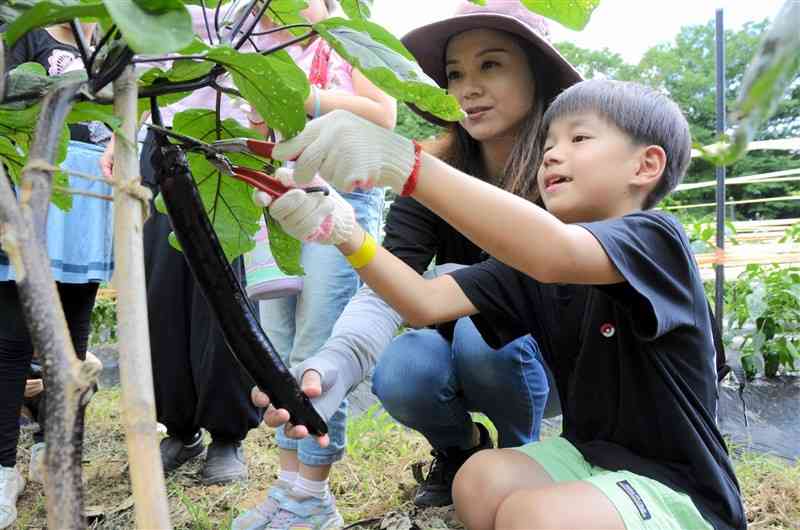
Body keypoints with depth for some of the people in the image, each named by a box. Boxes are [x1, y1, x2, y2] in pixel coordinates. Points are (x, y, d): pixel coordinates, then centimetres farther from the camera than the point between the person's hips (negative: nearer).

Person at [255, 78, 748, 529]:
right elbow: (428, 302, -10)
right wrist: (346, 232, -24)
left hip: (680, 487, -5)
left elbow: (555, 252, -42)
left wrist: (404, 164, -49)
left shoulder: (655, 238, -19)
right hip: (592, 455, 6)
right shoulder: (531, 263, 1)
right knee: (481, 481, -19)